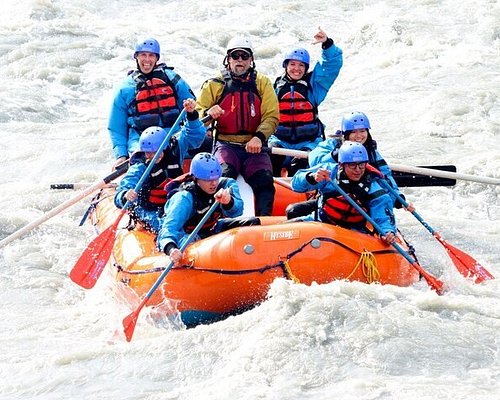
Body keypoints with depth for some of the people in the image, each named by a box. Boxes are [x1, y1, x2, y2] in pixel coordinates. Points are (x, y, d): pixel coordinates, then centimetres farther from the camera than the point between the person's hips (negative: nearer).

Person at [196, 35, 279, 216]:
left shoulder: (262, 83, 13)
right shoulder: (215, 85, 11)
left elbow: (271, 116, 4)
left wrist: (259, 137, -16)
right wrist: (208, 113, -18)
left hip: (254, 146, 1)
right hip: (225, 144, -1)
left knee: (264, 179, -25)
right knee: (225, 174, -32)